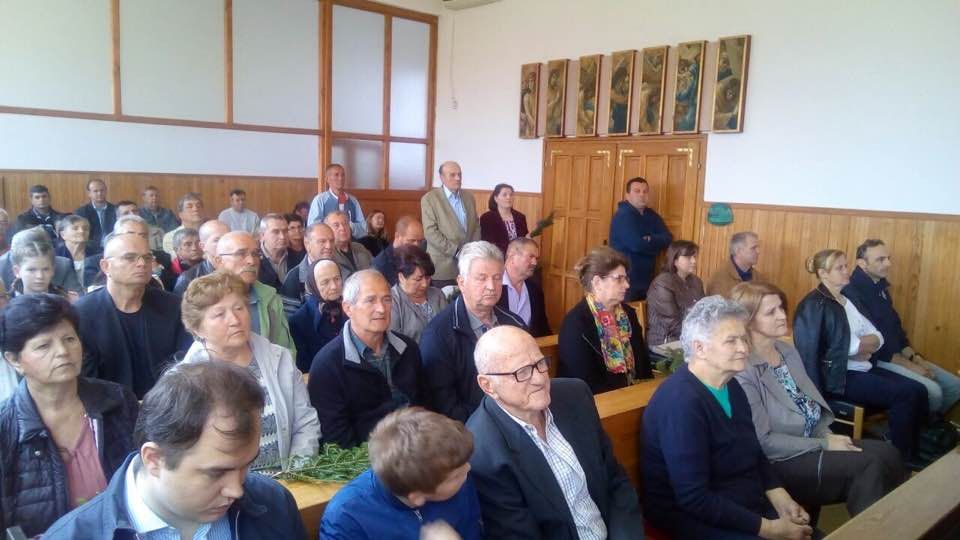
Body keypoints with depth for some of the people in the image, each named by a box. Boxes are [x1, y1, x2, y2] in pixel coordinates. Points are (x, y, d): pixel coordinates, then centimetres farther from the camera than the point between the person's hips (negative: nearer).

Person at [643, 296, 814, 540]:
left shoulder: (731, 386, 5)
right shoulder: (681, 401, -25)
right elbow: (693, 498, -25)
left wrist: (781, 499, 0)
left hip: (749, 505, 9)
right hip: (696, 518, -8)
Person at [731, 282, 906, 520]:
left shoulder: (787, 350, 9)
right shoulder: (742, 370, -21)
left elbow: (812, 404, 14)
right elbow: (763, 442, -20)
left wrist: (827, 435, -6)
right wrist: (824, 445, -16)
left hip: (813, 439, 8)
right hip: (779, 462, -8)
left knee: (887, 454, -9)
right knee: (868, 465, -18)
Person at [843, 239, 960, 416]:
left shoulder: (880, 287, 12)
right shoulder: (852, 293, -21)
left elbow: (895, 327, 19)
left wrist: (914, 357, 5)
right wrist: (910, 365, -16)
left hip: (895, 354, 10)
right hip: (875, 360, -10)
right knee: (932, 391, -23)